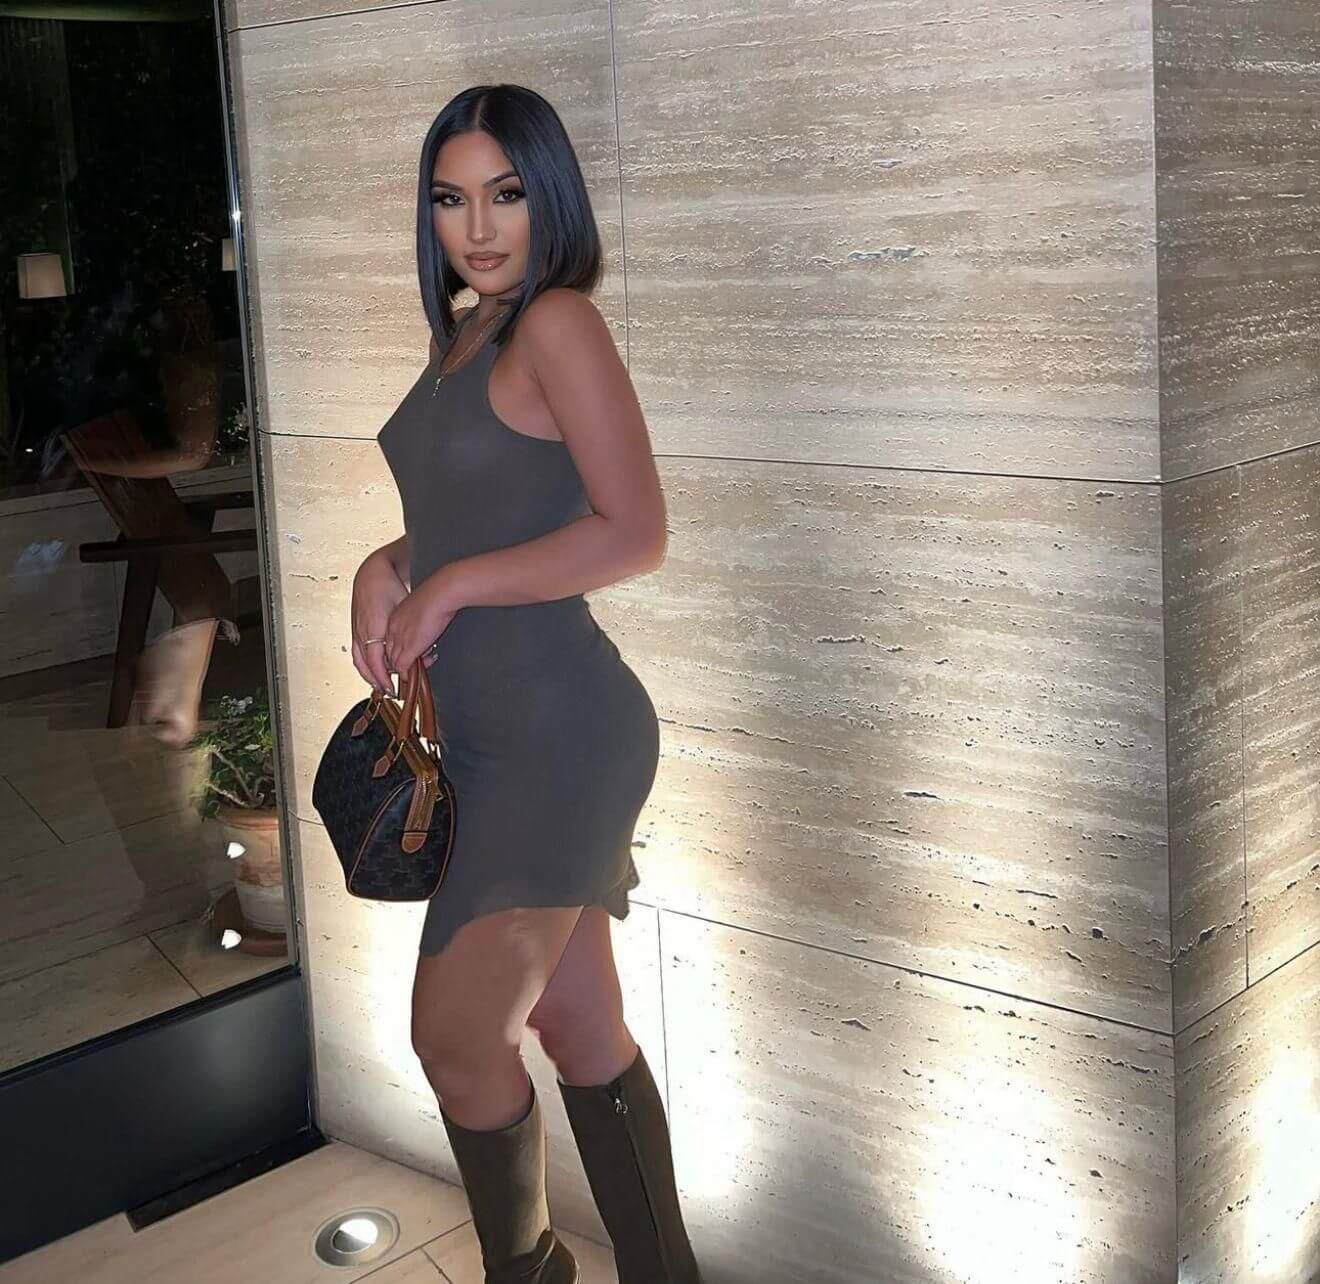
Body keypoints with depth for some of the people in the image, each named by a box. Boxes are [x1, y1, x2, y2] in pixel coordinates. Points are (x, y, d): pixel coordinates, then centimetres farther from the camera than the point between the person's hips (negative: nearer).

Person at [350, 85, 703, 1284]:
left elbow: (634, 535, -19)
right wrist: (388, 568, 3)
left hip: (560, 733, -8)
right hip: (489, 733, 8)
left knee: (456, 1034, 2)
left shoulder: (558, 324, -13)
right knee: (584, 1033, 13)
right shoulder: (465, 335, 13)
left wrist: (449, 589, -13)